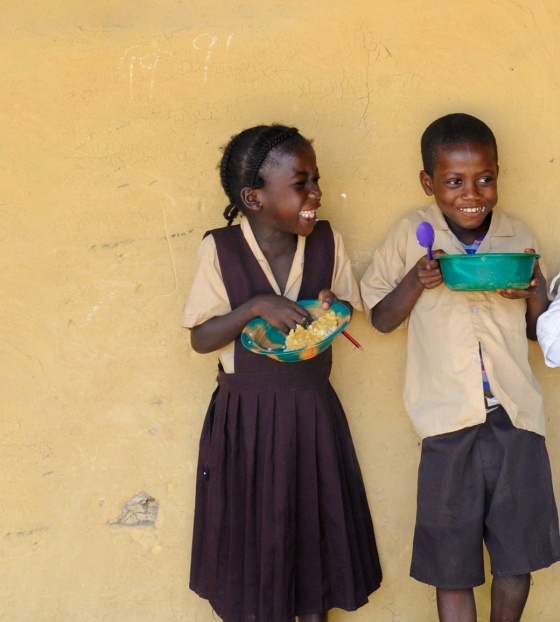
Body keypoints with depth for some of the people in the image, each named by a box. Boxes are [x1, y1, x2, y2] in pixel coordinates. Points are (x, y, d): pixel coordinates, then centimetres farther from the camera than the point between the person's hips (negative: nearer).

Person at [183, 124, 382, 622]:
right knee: (252, 530, 7)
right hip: (246, 413, -2)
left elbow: (349, 311, 9)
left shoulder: (327, 242, -4)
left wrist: (333, 308, -14)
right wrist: (256, 306, -24)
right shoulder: (220, 250, -12)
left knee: (316, 523, 12)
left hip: (313, 411, 3)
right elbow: (200, 338, -10)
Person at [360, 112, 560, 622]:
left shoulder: (518, 237, 5)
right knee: (452, 565, 5)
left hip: (516, 416, 2)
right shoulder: (413, 236, 0)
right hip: (450, 420, -2)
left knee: (519, 557, 12)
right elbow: (381, 319, 7)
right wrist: (416, 282, -11)